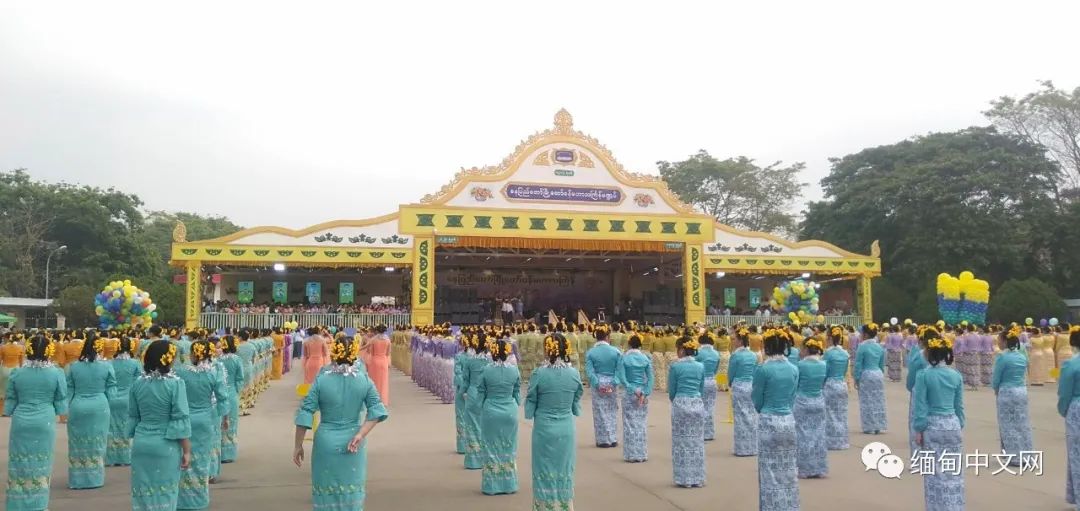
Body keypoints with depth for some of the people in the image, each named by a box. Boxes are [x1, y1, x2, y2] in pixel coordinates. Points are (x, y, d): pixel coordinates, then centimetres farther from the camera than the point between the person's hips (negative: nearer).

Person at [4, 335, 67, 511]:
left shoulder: (17, 374, -1)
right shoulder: (57, 373, -5)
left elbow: (9, 404, 5)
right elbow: (61, 404, 0)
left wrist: (11, 412, 22)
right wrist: (61, 411, 19)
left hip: (21, 422, 1)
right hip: (44, 423, -1)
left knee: (20, 462, 10)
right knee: (41, 463, 9)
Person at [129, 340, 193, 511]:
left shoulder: (138, 383, 1)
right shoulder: (175, 383, -14)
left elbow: (133, 417, 10)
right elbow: (181, 420, -13)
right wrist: (187, 451, -8)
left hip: (141, 444, 4)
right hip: (166, 446, -4)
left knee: (142, 491, 13)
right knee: (165, 493, 6)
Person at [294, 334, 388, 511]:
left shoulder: (321, 381, -9)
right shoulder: (365, 380, -4)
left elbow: (305, 415, -9)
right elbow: (377, 411, -10)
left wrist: (298, 446, -1)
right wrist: (360, 435, -12)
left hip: (326, 442, -1)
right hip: (354, 444, 1)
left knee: (327, 492, 13)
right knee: (352, 492, 14)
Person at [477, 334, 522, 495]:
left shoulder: (486, 371, -11)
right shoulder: (514, 370, -6)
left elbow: (481, 394, -2)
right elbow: (517, 393, 4)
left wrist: (483, 408, 13)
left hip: (490, 412, -2)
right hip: (510, 412, 2)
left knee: (492, 448, 9)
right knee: (509, 448, 14)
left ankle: (492, 485, 14)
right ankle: (509, 484, 20)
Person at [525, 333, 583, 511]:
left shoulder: (539, 373, -14)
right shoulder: (574, 373, -5)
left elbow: (530, 404, -5)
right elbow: (576, 404, 6)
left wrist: (532, 414, 14)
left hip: (544, 428, -2)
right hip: (566, 428, 3)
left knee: (545, 471, 10)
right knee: (565, 471, 15)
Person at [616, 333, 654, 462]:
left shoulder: (624, 358, -7)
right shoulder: (646, 358, -1)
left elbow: (622, 378, -13)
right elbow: (650, 378, -5)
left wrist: (633, 390, -10)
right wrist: (645, 394, -6)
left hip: (629, 393, -2)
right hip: (643, 392, 2)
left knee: (630, 424, 5)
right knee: (642, 424, 11)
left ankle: (632, 455, 8)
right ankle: (642, 454, 15)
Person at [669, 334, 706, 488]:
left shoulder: (675, 367, -9)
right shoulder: (701, 366, 3)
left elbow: (671, 390, -1)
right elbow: (701, 388, 10)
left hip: (680, 404, -4)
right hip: (697, 404, 4)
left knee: (682, 442, 4)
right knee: (697, 441, 11)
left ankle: (684, 479, 7)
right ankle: (697, 478, 15)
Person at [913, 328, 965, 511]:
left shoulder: (923, 375, -12)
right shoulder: (956, 376, 0)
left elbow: (921, 405, -10)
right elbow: (959, 405, 6)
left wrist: (919, 429, -3)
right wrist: (960, 427, 17)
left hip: (932, 426, -4)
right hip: (952, 425, 4)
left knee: (934, 472, 4)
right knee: (953, 472, 13)